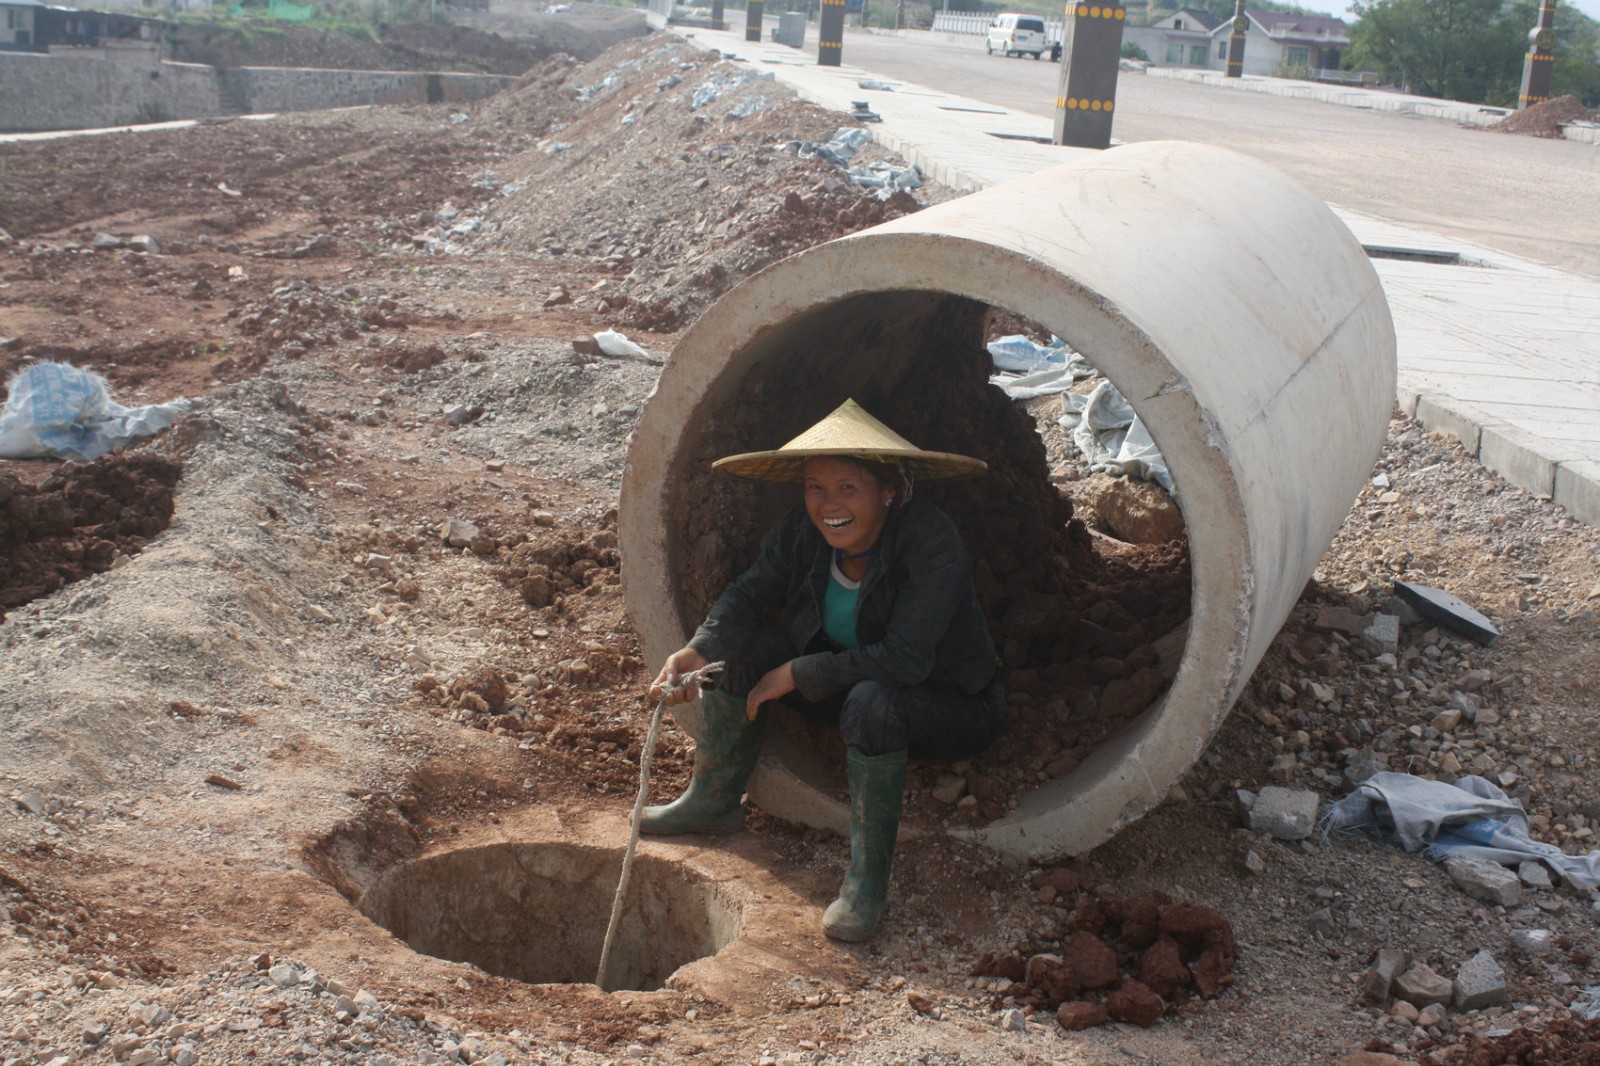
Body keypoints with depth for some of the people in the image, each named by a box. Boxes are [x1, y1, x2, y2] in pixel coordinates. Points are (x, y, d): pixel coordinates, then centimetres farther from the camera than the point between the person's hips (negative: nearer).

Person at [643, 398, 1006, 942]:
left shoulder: (930, 540, -30)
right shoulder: (803, 531, -10)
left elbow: (904, 659, -34)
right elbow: (748, 597, -12)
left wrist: (796, 674, -29)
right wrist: (697, 652, -33)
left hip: (952, 708, -6)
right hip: (849, 688, 6)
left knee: (872, 700, -39)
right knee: (743, 646, -10)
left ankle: (867, 880, -25)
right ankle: (712, 804, 6)